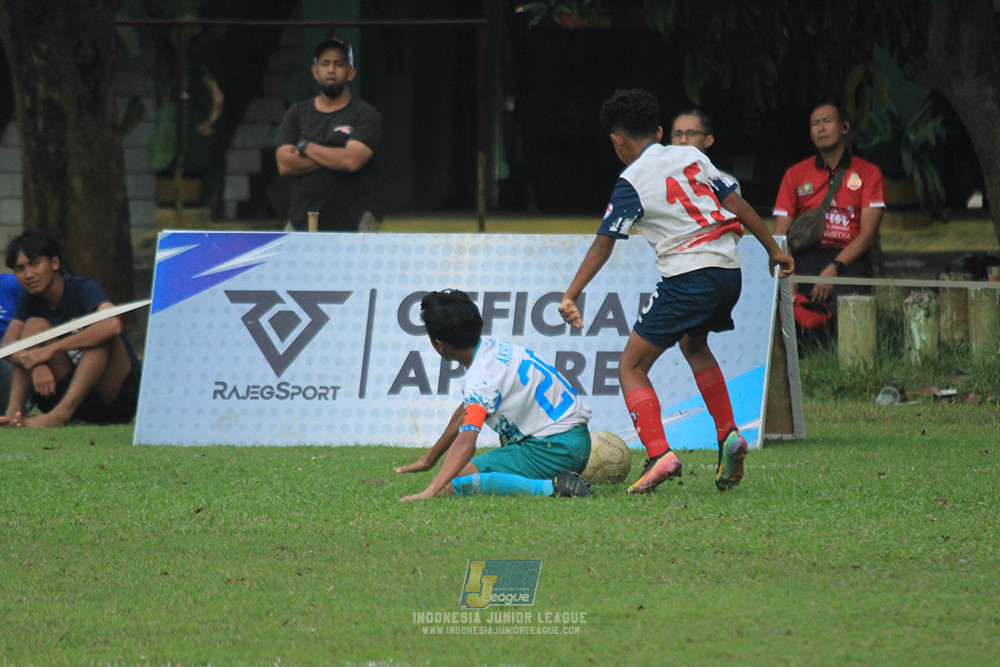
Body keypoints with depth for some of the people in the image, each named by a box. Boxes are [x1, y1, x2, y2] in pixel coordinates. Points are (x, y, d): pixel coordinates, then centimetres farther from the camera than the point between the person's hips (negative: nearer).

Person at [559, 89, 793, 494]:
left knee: (631, 366, 0)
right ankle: (728, 435, 24)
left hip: (688, 276, -7)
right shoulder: (691, 157, 12)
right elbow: (736, 204, 11)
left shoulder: (632, 182, -4)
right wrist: (773, 249, 19)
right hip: (729, 270, 7)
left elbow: (603, 244, -8)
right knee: (693, 344, 34)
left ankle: (659, 454, -18)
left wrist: (571, 296, -9)